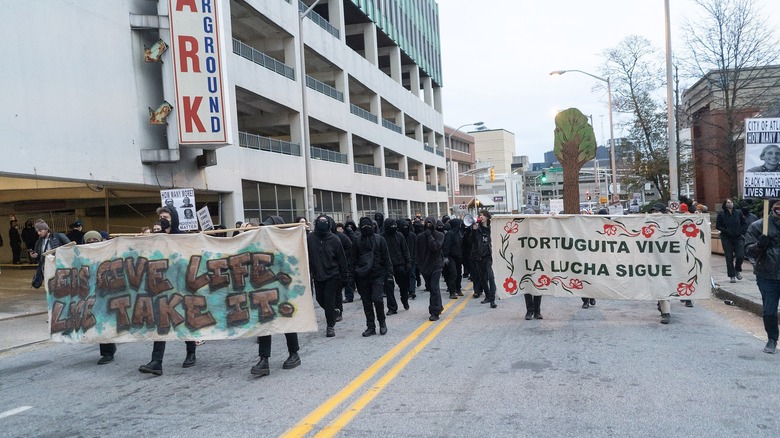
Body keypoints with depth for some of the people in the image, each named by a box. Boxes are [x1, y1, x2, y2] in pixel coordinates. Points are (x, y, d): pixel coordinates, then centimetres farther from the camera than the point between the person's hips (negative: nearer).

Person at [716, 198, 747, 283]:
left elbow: (744, 224, 10)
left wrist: (741, 231, -5)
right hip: (726, 239, -1)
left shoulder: (738, 212, 3)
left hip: (738, 238, 1)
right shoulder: (721, 214, -3)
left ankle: (738, 270, 22)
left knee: (740, 255, -7)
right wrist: (726, 231, -13)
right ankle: (732, 276, 11)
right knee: (729, 258, 1)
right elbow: (718, 226, -2)